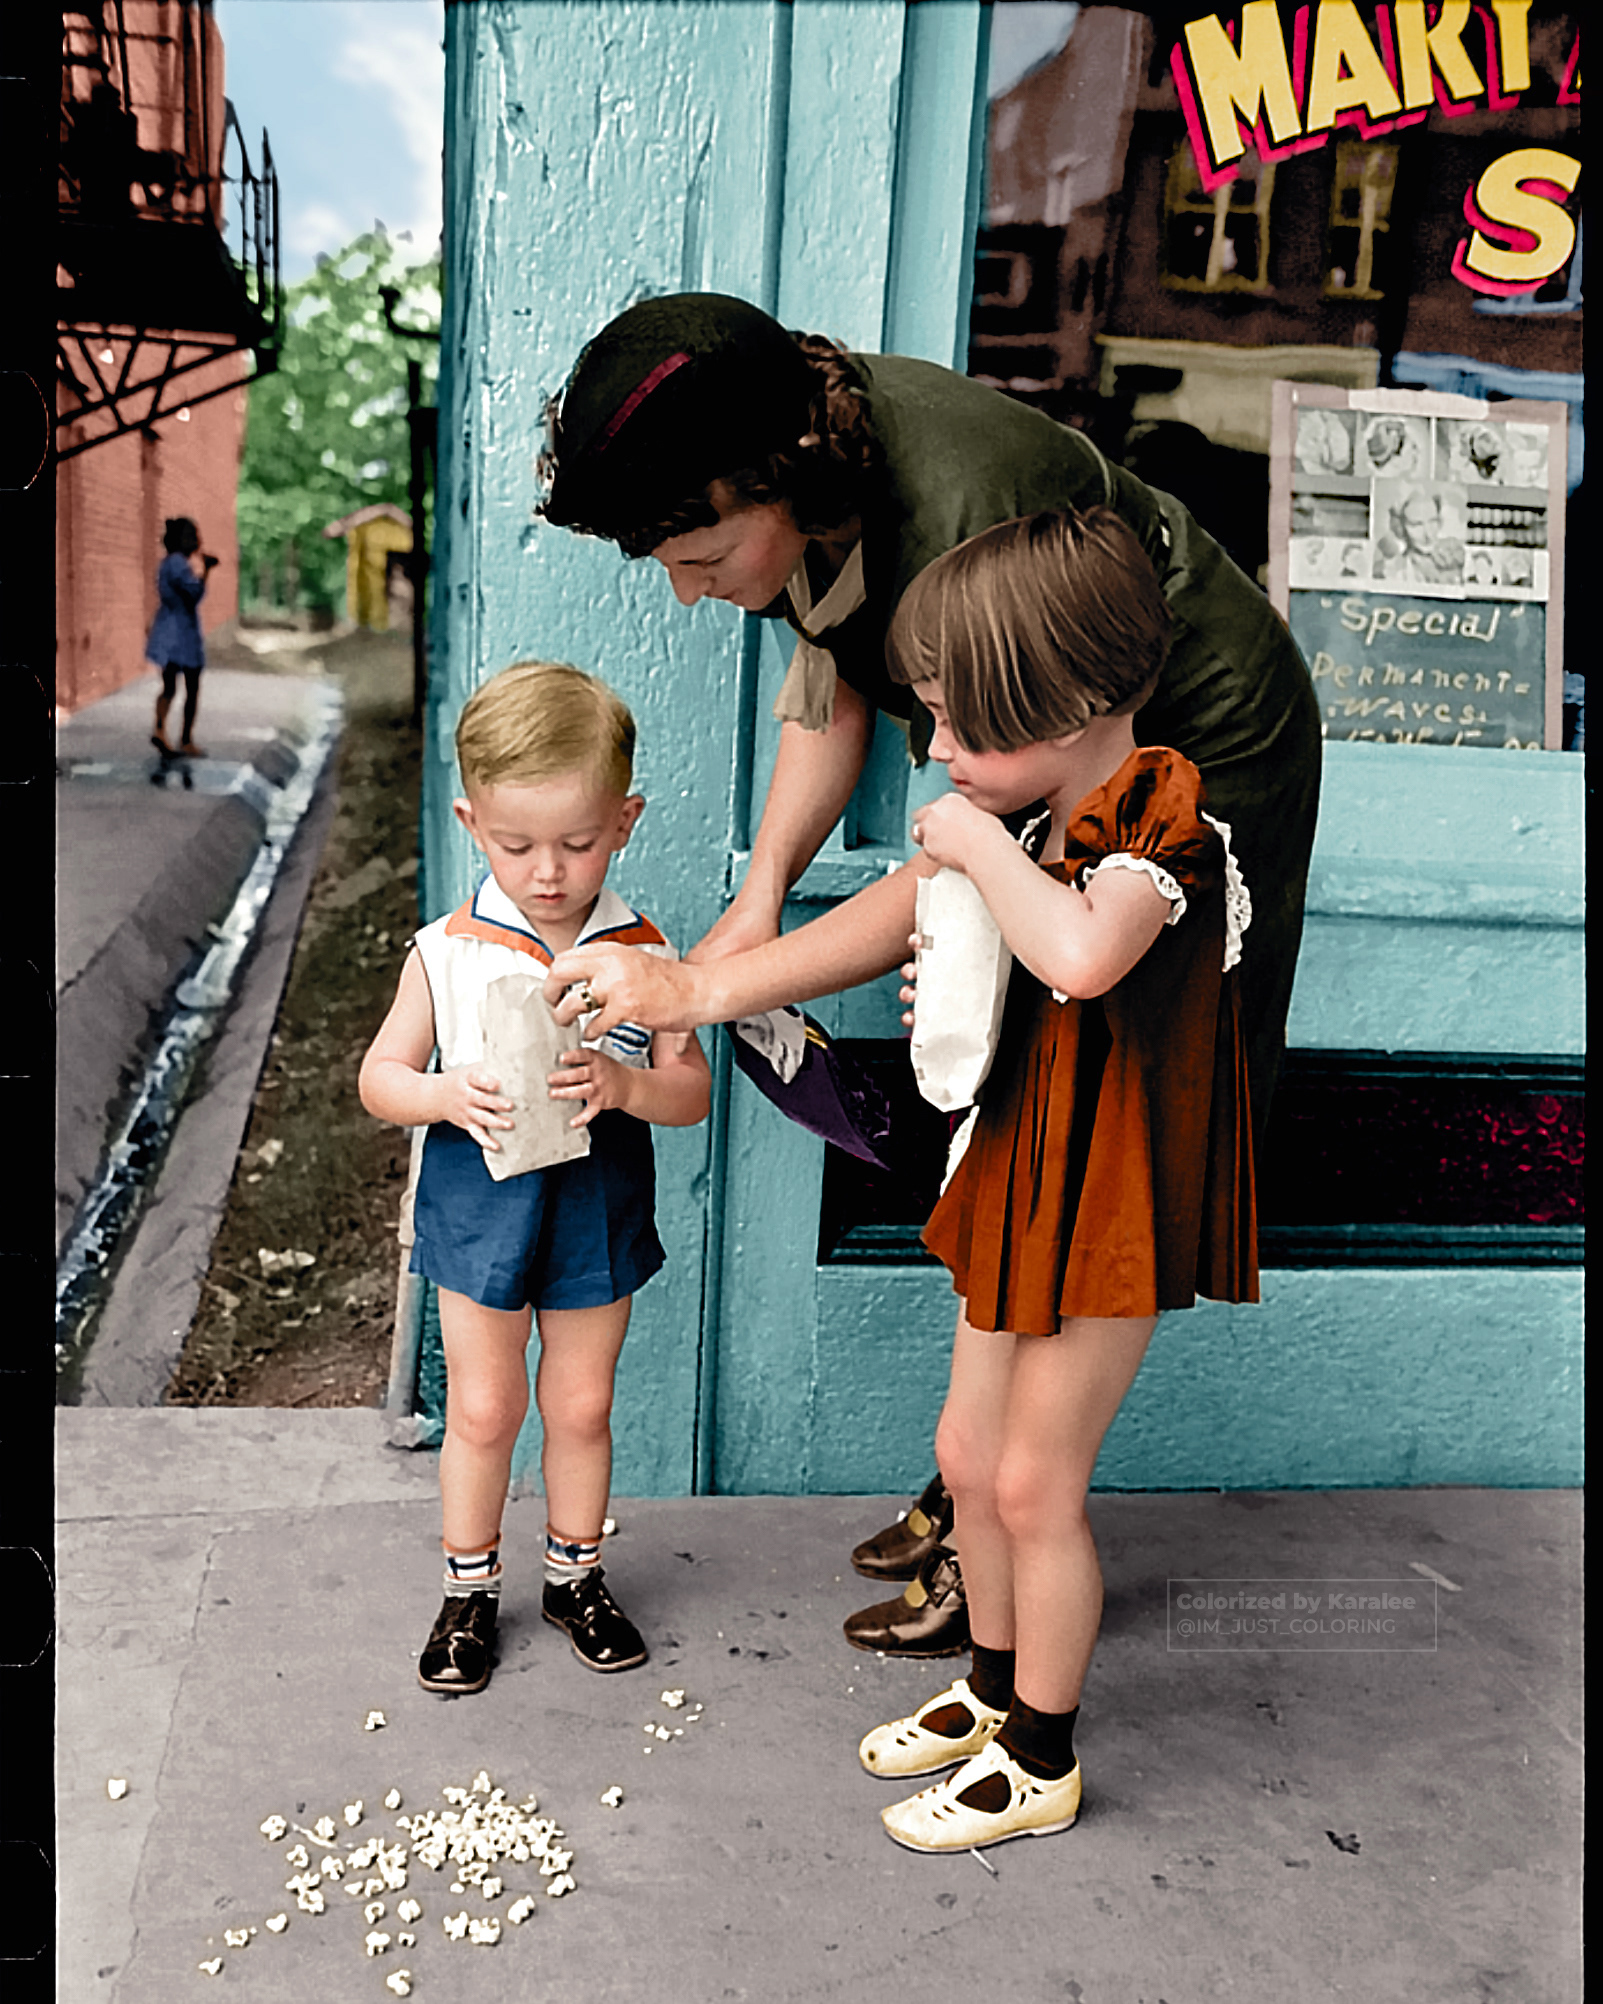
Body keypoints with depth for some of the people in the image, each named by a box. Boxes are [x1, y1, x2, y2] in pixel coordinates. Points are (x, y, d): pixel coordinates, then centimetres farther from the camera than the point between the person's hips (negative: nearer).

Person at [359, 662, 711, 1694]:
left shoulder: (644, 953, -9)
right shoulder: (447, 953, -9)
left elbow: (694, 1092, -7)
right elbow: (380, 1075, -2)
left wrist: (625, 1084, -27)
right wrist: (446, 1095, -23)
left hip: (599, 1203, 1)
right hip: (482, 1198, 0)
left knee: (582, 1403, 15)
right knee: (483, 1407, 11)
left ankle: (578, 1573, 37)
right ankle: (471, 1588, 32)